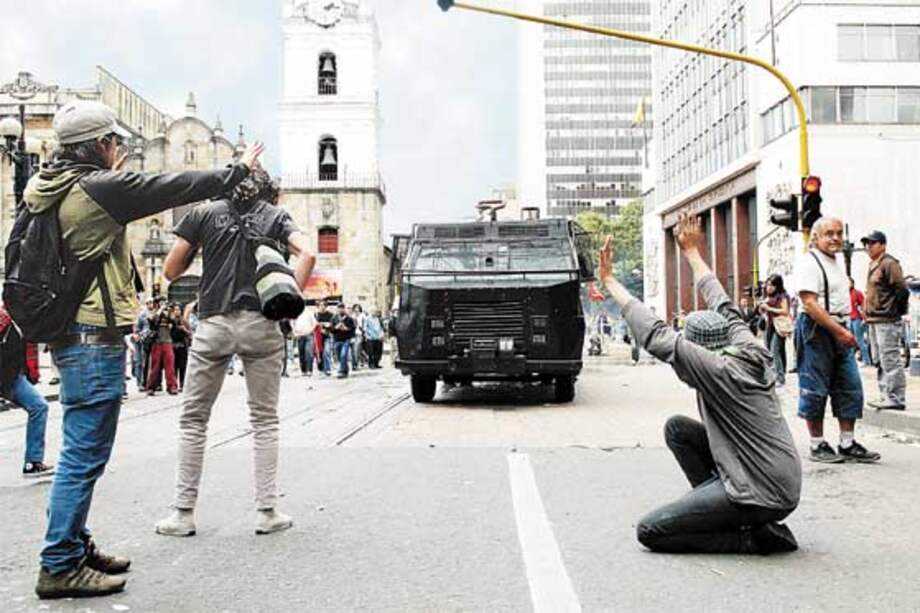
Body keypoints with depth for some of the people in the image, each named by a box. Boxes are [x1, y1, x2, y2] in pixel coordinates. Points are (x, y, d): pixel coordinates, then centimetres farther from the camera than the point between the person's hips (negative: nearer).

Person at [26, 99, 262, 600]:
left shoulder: (49, 190, 11)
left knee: (82, 452, 18)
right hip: (95, 338, -10)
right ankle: (60, 567, 4)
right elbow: (180, 186, -10)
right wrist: (238, 168, 2)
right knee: (85, 455, -4)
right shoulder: (100, 187, -15)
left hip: (69, 334, 10)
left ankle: (76, 546, 29)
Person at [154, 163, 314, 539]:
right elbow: (306, 254, -8)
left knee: (193, 418, 10)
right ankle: (267, 511, 9)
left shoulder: (204, 213, 12)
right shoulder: (275, 216, 11)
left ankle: (183, 512, 11)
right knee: (264, 420, 8)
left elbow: (171, 271, 8)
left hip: (213, 324, 0)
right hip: (261, 325, 0)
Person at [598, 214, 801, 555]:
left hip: (764, 496, -9)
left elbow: (656, 335, -17)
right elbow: (724, 306, 16)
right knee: (677, 427, 13)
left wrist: (609, 280, -11)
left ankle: (753, 537, -5)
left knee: (649, 532, -6)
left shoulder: (717, 371, -18)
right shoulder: (752, 353, 2)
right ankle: (721, 511, 13)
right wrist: (692, 251, 26)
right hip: (784, 484, 9)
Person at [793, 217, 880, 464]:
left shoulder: (839, 260, 17)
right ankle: (817, 446, 9)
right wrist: (838, 331, -22)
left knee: (850, 388, 7)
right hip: (816, 330, -9)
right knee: (815, 391, -1)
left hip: (839, 330, 9)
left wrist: (844, 330, 16)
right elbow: (810, 304, -20)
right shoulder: (809, 263, -12)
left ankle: (847, 444, 14)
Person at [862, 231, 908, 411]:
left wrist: (895, 311, -9)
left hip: (887, 321, -10)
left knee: (890, 361, -8)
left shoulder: (889, 263, -11)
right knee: (880, 361, 14)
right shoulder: (873, 265, 18)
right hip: (874, 321, 10)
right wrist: (868, 313, 15)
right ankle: (885, 396, 20)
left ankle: (896, 398, -5)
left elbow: (902, 289, -16)